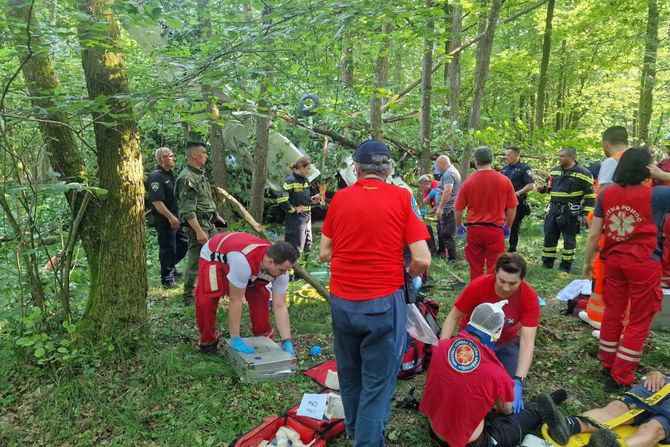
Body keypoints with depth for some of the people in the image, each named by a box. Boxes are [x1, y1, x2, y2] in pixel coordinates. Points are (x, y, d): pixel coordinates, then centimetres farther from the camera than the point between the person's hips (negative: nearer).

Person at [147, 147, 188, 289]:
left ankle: (171, 266, 35)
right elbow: (156, 201, -23)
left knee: (184, 243, 15)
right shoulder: (156, 176, -16)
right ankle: (167, 278, 12)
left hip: (177, 219, 9)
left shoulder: (170, 174, 13)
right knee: (168, 249, 0)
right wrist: (170, 217, -26)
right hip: (165, 220, -9)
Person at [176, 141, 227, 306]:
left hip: (209, 222, 10)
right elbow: (188, 210, -23)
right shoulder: (187, 178, -18)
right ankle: (188, 297, 6)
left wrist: (217, 216, 25)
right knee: (195, 260, -4)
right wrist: (199, 231, -27)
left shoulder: (200, 174, 14)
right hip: (197, 224, -10)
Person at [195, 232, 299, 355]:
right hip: (214, 255, -5)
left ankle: (264, 335, 14)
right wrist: (235, 339, -31)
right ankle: (208, 341, 1)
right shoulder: (243, 261, -46)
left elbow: (280, 306, -20)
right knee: (206, 301, -23)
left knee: (260, 295, -8)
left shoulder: (279, 268, -25)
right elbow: (235, 300, -37)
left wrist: (287, 342, -23)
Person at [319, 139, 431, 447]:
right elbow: (422, 260, -11)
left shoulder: (339, 198, 1)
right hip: (383, 301, -4)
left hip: (341, 301, 4)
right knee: (378, 381, 9)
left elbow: (324, 253, 3)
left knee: (349, 373, 23)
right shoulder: (402, 198, -6)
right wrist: (409, 275, 9)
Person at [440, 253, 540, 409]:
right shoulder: (478, 286, -31)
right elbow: (453, 317, -18)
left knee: (513, 386, -7)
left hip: (507, 343, 1)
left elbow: (527, 341, -31)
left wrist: (518, 381, -41)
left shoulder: (530, 297, -28)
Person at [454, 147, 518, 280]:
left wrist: (459, 226, 18)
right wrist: (507, 227, 17)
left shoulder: (468, 182, -5)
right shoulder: (504, 181, -4)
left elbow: (459, 209, 1)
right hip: (495, 230, -1)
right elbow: (512, 209, 2)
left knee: (475, 268, 12)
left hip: (474, 230, 1)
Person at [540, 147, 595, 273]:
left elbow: (590, 195, -7)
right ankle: (547, 263, 18)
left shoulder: (582, 173, -8)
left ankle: (566, 266, 14)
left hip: (571, 212, -5)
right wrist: (543, 189, 1)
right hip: (554, 209, 6)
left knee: (569, 238, 4)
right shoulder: (555, 170, 11)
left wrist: (586, 213, -13)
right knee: (549, 235, 7)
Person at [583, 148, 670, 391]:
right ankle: (619, 377, 11)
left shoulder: (606, 194, -2)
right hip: (643, 264, -4)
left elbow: (593, 234, 1)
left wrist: (588, 261, 14)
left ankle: (607, 365, 31)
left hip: (614, 260, 4)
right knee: (639, 322, 7)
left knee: (612, 312, 18)